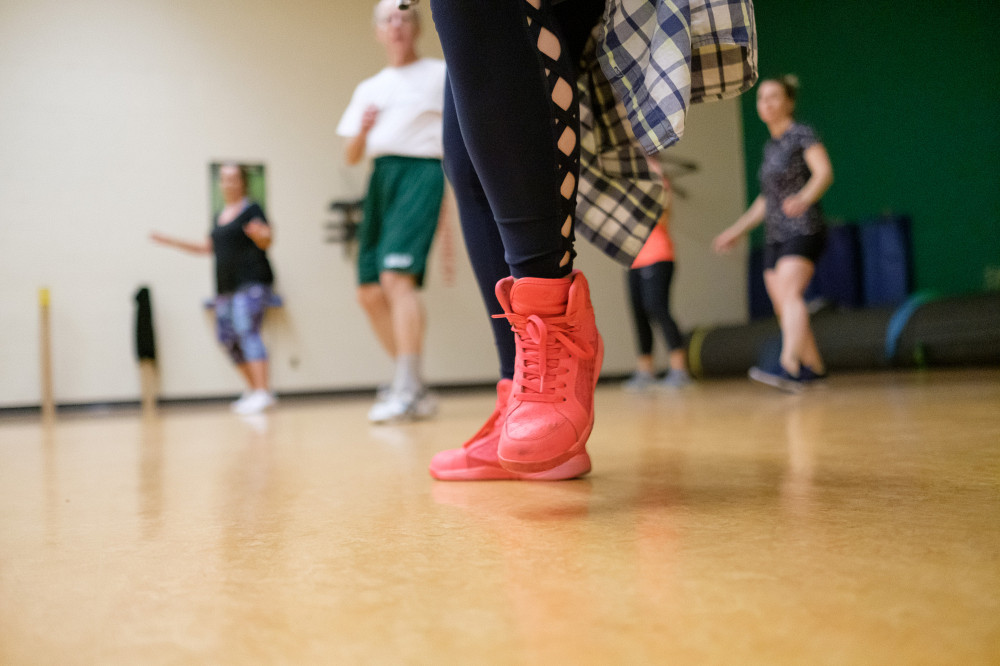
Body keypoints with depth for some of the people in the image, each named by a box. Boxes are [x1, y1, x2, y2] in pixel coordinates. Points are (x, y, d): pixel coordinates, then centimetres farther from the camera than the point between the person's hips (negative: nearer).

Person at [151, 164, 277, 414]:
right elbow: (208, 247, 29)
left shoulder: (251, 210, -2)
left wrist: (261, 234, -38)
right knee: (227, 338, 5)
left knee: (246, 331, -20)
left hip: (251, 283, -8)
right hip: (226, 287, 8)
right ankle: (252, 388, 15)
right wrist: (171, 241, 29)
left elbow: (267, 241, -15)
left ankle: (262, 392, -25)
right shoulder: (220, 217, 20)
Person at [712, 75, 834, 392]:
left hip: (803, 230, -8)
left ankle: (788, 366, -37)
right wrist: (737, 229, 24)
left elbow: (824, 172, -15)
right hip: (775, 235, 8)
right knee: (781, 305, 5)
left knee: (789, 294, -24)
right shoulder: (770, 147, 20)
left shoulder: (802, 134, -1)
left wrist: (803, 199, -35)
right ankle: (814, 367, 18)